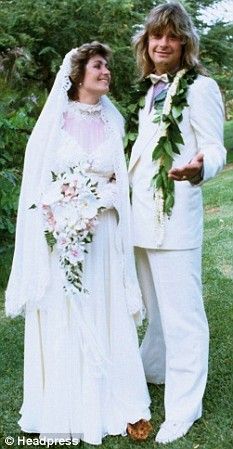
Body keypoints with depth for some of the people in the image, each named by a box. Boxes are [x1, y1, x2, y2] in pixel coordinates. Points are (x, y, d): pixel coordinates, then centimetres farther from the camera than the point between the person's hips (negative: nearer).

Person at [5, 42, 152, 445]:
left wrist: (109, 192, -5)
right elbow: (35, 179, 0)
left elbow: (119, 181, 13)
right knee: (60, 320, 4)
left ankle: (106, 401, 20)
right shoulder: (54, 119, 0)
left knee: (103, 318, 7)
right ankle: (65, 409, 18)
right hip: (58, 235, -2)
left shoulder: (112, 122, 9)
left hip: (101, 236, 3)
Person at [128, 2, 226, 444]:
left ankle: (183, 404, 10)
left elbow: (216, 148, -15)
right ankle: (154, 367, 42)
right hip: (141, 213, 8)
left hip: (176, 213, -8)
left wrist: (199, 168, -36)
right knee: (154, 303, 22)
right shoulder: (152, 89, 15)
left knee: (180, 311, -2)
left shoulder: (200, 87, -8)